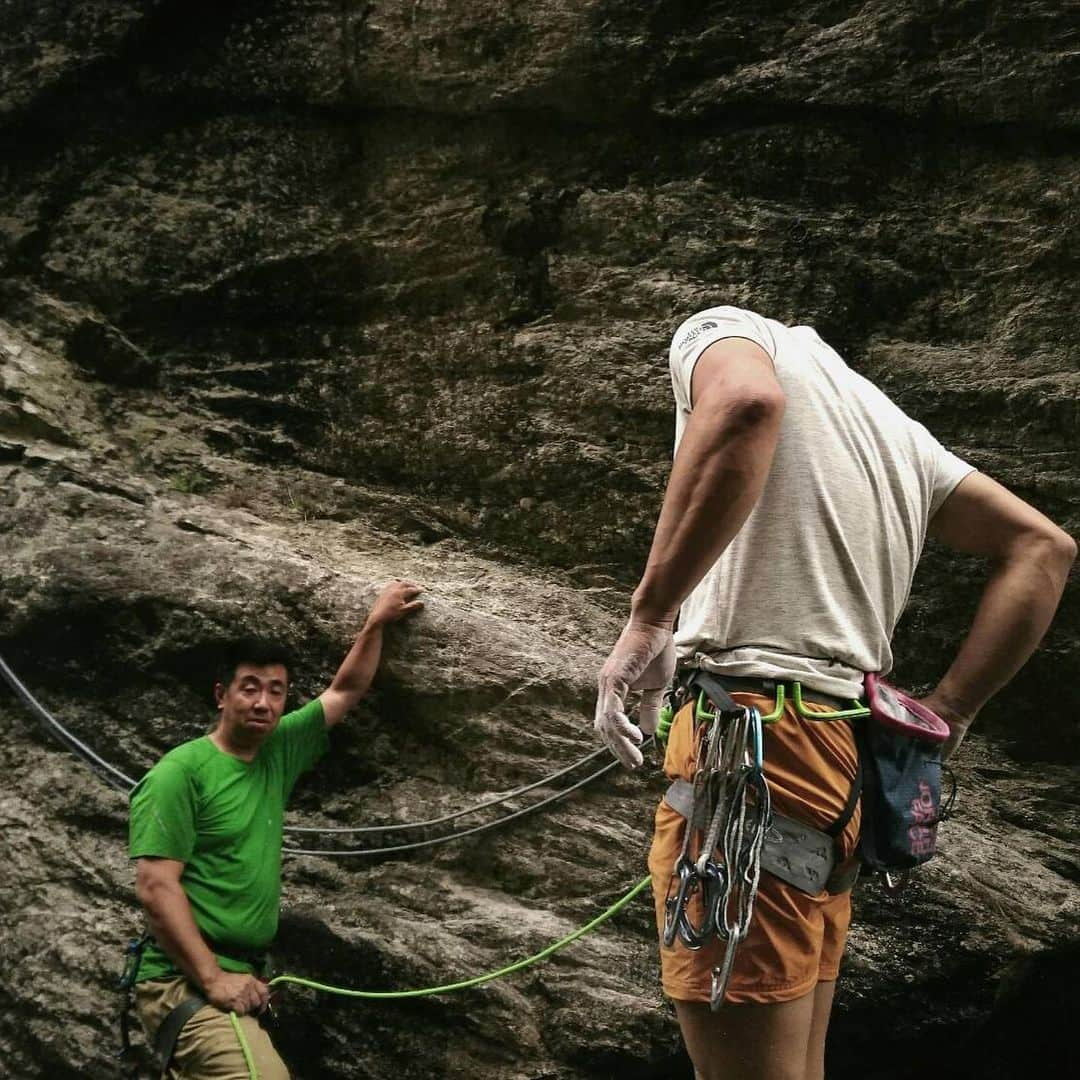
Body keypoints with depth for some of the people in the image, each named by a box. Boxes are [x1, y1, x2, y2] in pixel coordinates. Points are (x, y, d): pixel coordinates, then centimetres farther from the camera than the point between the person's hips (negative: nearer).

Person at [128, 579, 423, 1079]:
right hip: (186, 981, -8)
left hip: (241, 977, 8)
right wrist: (212, 978, -21)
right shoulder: (181, 772, -10)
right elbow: (155, 887, -16)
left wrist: (376, 623, 22)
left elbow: (345, 691, 23)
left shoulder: (278, 751, 10)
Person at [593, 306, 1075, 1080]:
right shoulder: (886, 421, 26)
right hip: (843, 747, 8)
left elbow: (745, 404, -23)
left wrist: (648, 618, -22)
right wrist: (947, 716, 15)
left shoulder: (718, 329, 4)